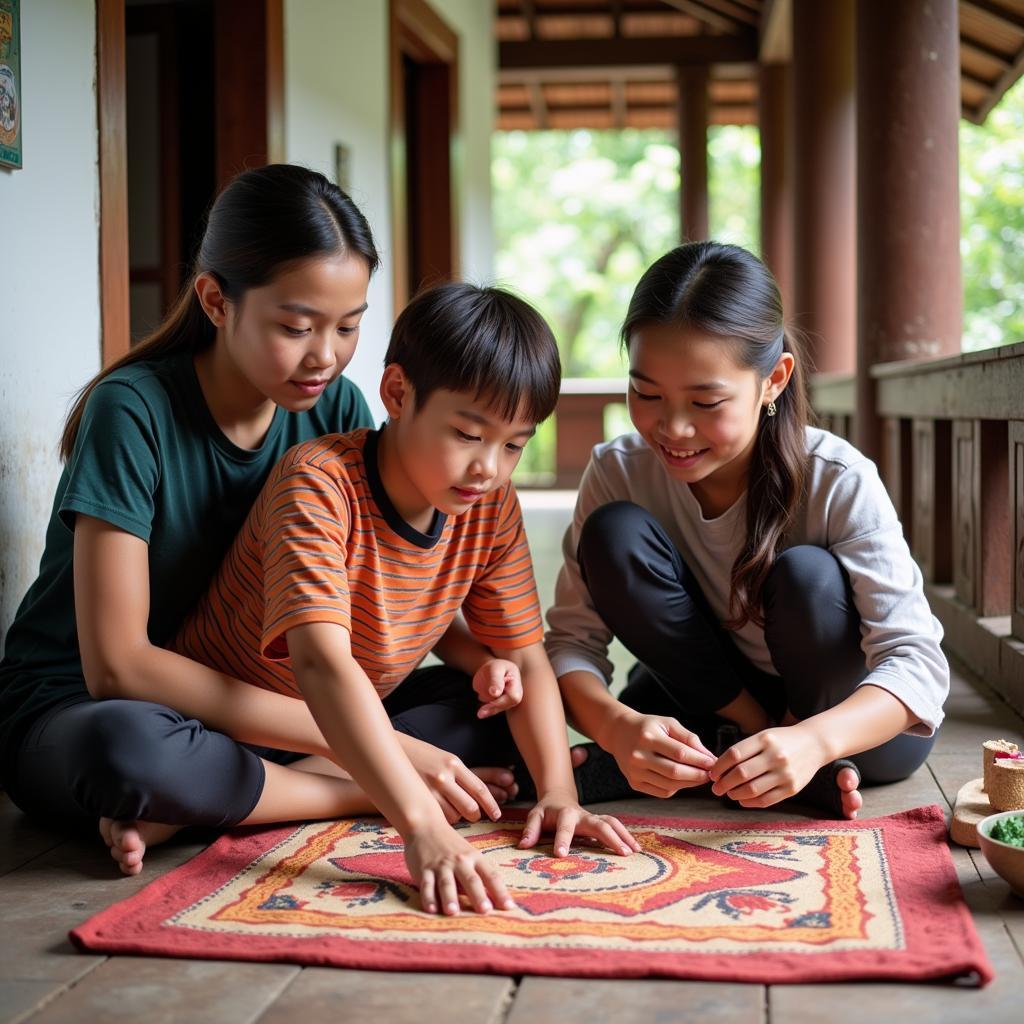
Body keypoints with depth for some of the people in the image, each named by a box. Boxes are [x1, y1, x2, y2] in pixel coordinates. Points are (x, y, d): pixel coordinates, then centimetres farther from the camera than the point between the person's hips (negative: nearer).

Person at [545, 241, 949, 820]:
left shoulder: (839, 482, -24)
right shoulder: (618, 472, -16)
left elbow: (917, 661, -28)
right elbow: (573, 639, -17)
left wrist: (813, 741, -49)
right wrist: (617, 726, -41)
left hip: (855, 721, -2)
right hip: (715, 702, 3)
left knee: (806, 576, -33)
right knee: (615, 536, -21)